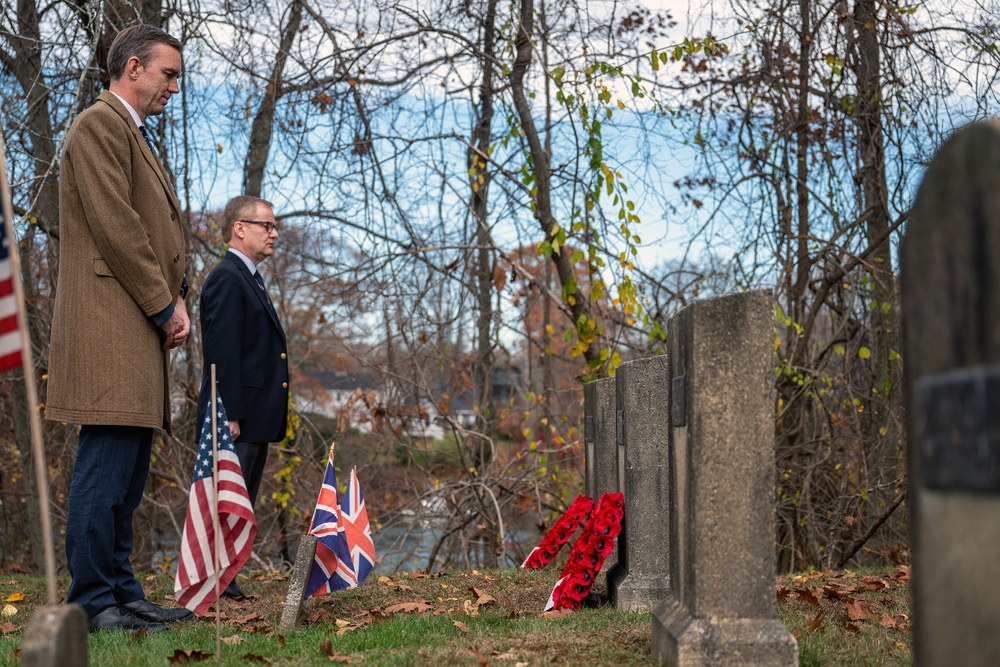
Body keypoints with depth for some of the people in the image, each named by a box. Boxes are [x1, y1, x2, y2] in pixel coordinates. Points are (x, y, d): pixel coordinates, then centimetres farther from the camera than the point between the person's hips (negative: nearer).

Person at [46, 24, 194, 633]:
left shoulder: (136, 135, 26)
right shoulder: (99, 126, -6)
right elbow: (116, 227, -14)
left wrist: (177, 304, 10)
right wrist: (164, 307, -11)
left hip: (143, 328, 10)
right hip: (110, 325, -10)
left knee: (128, 472, 10)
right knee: (108, 463, -10)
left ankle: (122, 593, 14)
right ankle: (93, 602, -6)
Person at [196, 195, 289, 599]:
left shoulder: (249, 279, 20)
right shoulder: (226, 278, -12)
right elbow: (222, 353, -19)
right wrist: (230, 414, -23)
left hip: (256, 418, 10)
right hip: (239, 415, -10)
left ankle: (224, 581, 18)